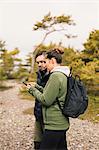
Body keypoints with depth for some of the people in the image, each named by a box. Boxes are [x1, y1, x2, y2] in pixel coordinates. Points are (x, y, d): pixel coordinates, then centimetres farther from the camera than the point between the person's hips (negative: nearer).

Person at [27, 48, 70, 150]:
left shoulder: (56, 76, -18)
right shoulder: (63, 74, 11)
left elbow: (46, 100, -18)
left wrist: (33, 90, -5)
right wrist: (37, 87, 10)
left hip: (54, 125, -10)